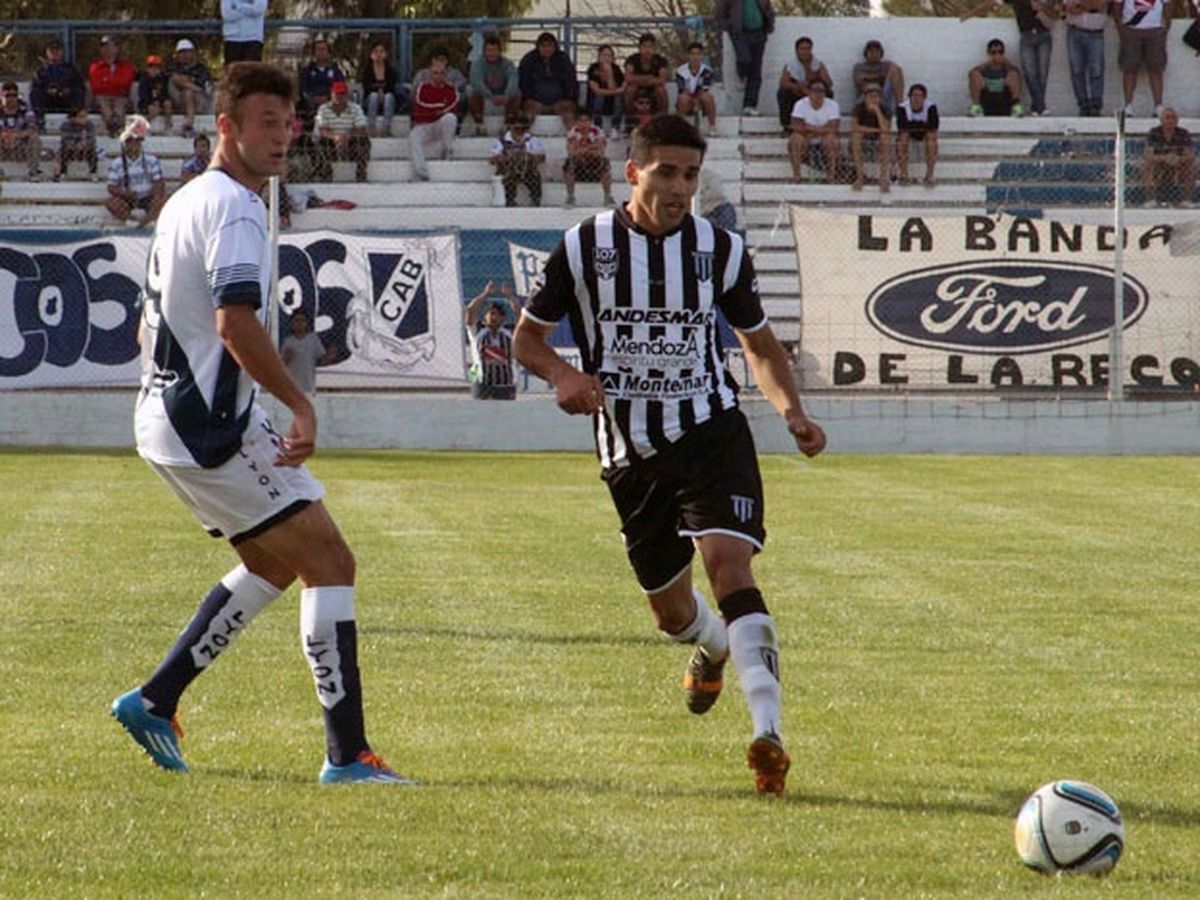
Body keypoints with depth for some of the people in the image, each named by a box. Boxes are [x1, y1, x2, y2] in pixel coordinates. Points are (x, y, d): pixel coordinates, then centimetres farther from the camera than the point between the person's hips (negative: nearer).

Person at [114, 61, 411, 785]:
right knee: (329, 562, -8)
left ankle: (155, 701, 20)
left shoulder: (185, 203, 17)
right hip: (216, 428, -10)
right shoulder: (235, 209, -15)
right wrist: (300, 405, -22)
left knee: (275, 562, 21)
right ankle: (347, 754, -13)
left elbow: (153, 325, 25)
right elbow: (236, 322, -28)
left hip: (167, 422, 10)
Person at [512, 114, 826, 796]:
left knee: (729, 565, -25)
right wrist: (563, 374, -16)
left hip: (711, 431, -2)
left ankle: (769, 732, -34)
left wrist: (793, 412, -6)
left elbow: (761, 345, 12)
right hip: (630, 452, 2)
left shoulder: (721, 251, 0)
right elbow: (528, 336, 6)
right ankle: (711, 649, 53)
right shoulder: (583, 248, -3)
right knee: (671, 610, 13)